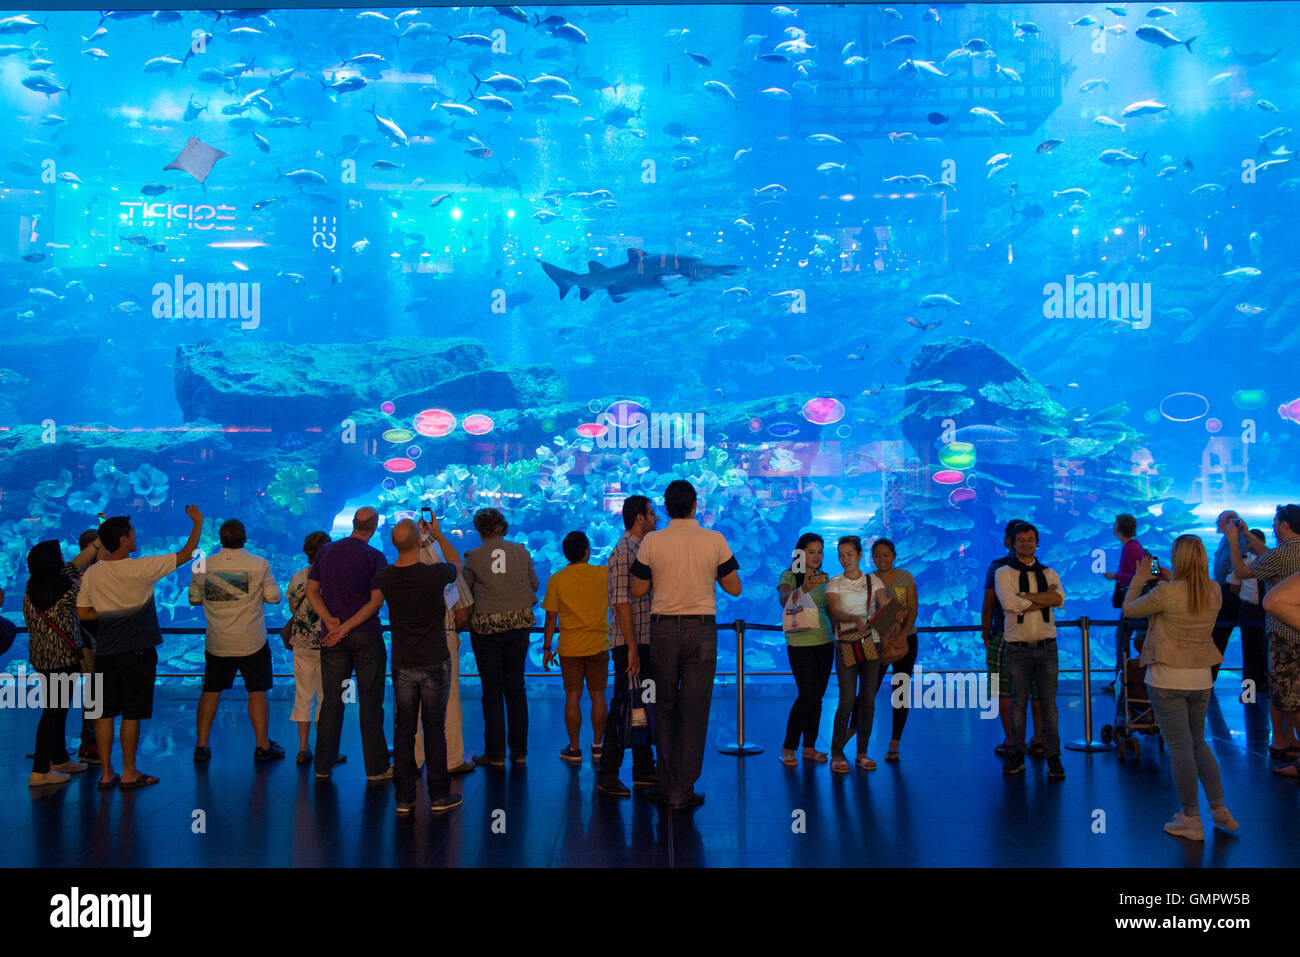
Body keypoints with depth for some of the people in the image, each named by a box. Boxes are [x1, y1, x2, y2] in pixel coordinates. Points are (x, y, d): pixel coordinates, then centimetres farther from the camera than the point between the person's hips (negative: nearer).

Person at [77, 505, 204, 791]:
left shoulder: (91, 573, 1)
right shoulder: (141, 568, -14)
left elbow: (82, 613, 7)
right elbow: (186, 555, -8)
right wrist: (197, 522, 2)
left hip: (105, 652, 5)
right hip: (137, 651, -5)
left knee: (105, 713, 10)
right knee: (132, 714, 3)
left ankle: (106, 773, 15)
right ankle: (129, 773, 9)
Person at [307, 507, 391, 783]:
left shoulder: (326, 552, 6)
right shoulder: (374, 557, -8)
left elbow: (312, 590, 4)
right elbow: (376, 601, -13)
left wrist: (330, 621, -6)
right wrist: (346, 627, -12)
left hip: (332, 638, 4)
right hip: (366, 636, -4)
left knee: (331, 700, 10)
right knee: (370, 701, 2)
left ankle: (323, 767, 15)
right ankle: (376, 769, 6)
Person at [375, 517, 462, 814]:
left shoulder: (384, 577, -6)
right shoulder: (434, 574, -15)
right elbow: (456, 562, 9)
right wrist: (438, 535, 22)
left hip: (402, 665, 3)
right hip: (434, 663, -3)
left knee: (404, 730, 9)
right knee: (434, 729, 6)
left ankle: (404, 797, 14)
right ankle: (439, 795, 12)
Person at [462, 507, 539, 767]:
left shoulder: (473, 557, -8)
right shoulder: (521, 552, 0)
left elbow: (465, 592, -1)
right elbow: (534, 585, 11)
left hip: (486, 627, -3)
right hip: (518, 624, 3)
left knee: (492, 691, 5)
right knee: (516, 687, 11)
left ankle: (496, 754, 8)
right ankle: (519, 751, 15)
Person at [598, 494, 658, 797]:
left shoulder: (641, 549, 15)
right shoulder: (624, 551, -14)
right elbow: (622, 603, -19)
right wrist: (632, 649, -22)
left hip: (646, 643, 9)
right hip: (631, 645, -9)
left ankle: (643, 771, 23)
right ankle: (608, 775, 4)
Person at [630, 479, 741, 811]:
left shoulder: (651, 541, -4)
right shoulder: (715, 540, -4)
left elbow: (638, 590, 2)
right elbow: (734, 588, 2)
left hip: (663, 629, 1)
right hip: (701, 630, -1)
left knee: (665, 705, 15)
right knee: (694, 709, 5)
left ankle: (666, 782, 21)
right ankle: (683, 791, 9)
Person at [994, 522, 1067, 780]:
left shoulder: (1049, 573, 11)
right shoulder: (1004, 573, 4)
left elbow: (1060, 598, -9)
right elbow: (1008, 602, -14)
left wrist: (1025, 597, -14)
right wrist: (1043, 599, -10)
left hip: (1046, 647, 2)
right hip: (1018, 648, -2)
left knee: (1048, 702, 4)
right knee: (1019, 701, 5)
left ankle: (1053, 757, 11)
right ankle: (1017, 754, 13)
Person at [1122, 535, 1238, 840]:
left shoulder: (1166, 592, -19)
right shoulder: (1214, 592, -2)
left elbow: (1129, 610, -4)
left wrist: (1139, 578, 8)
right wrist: (1171, 580, 18)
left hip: (1168, 679, -5)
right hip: (1201, 678, 5)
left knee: (1180, 747, 2)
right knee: (1198, 742, 21)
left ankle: (1191, 820, 9)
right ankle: (1219, 809, 20)